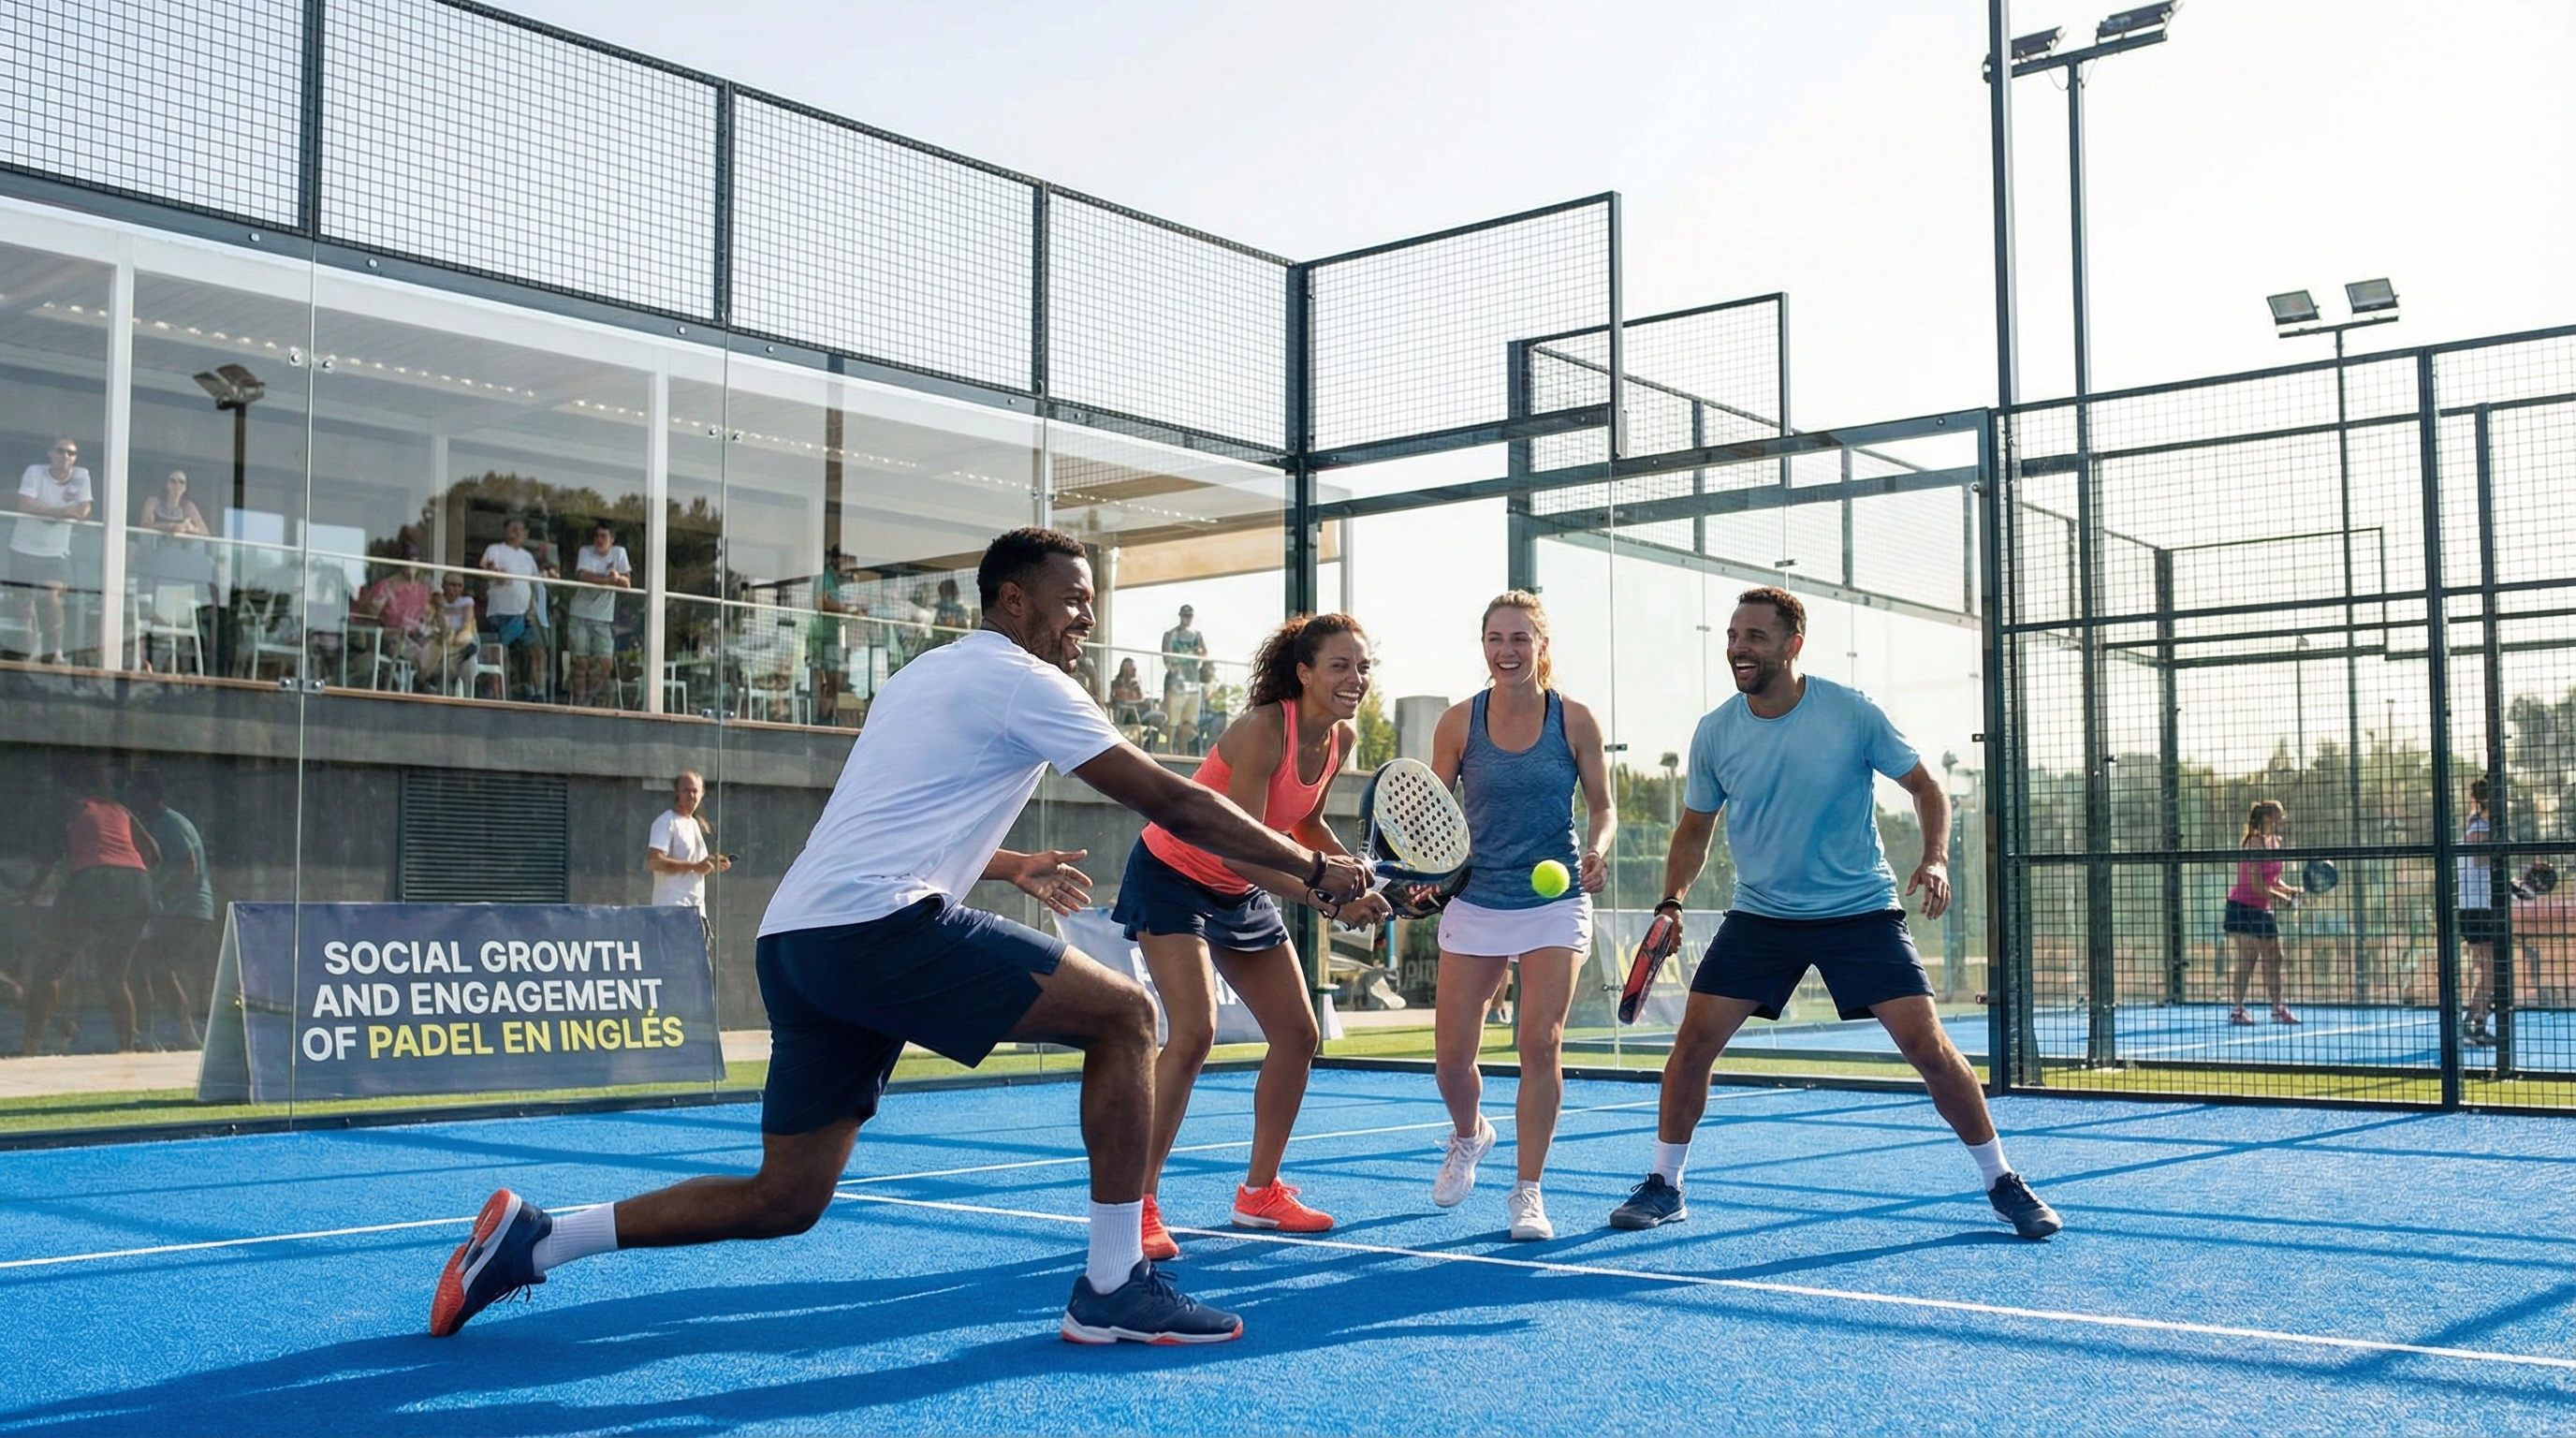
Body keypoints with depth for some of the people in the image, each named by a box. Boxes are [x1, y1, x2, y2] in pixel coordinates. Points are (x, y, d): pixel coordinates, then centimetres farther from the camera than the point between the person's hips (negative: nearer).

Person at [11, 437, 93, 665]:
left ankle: (55, 653, -10)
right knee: (25, 602, 4)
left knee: (52, 598, -14)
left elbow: (83, 511, -12)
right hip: (25, 549, 0)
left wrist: (44, 511, -14)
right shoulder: (35, 472, -9)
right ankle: (32, 653, 13)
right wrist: (64, 510, -19)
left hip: (56, 552, 0)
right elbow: (25, 506, -21)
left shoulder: (81, 476, -4)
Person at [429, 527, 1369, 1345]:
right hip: (879, 926, -9)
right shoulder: (1025, 682, -1)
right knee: (1123, 1015, -5)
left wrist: (1015, 867, 41)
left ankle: (530, 1239, 12)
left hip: (796, 940, 9)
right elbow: (1170, 802, -3)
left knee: (786, 1200, 13)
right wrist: (1314, 867, 3)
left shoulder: (927, 676, 27)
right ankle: (1113, 1289, -4)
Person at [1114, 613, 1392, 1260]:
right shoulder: (1263, 731, -30)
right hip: (1173, 876, -8)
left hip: (1242, 892, 8)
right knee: (1193, 1032, -22)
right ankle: (1139, 1204, -12)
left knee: (1298, 1034, 6)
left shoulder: (1342, 739, -6)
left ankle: (1259, 1192, 21)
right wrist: (1327, 899, -41)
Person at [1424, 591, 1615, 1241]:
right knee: (1451, 1055, 2)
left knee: (1541, 1043, -12)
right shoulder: (1458, 722, -3)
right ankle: (1468, 1136, 36)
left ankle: (1527, 1190, 2)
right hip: (1475, 902, 2)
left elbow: (1602, 806, 5)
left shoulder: (1575, 721, -4)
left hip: (1554, 903, -1)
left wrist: (1597, 850, -15)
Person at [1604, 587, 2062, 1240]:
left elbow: (1925, 787, 0)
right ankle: (1664, 1185, 9)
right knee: (1694, 1039, -8)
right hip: (1759, 914, 2)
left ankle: (2003, 1183, 10)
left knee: (1928, 1046, -9)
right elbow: (1695, 828, 9)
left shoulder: (1853, 714, -12)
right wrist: (1671, 902, -6)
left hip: (1861, 911, -2)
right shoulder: (1714, 733, -4)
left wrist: (1935, 859, -17)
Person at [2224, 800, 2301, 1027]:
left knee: (2273, 958, 9)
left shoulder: (2276, 842, 8)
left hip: (2263, 909, 9)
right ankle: (2237, 1010, -6)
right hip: (2244, 906, -8)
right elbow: (2257, 886, -20)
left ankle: (2277, 1009, 17)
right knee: (2247, 958, -10)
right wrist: (2283, 898, -14)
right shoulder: (2255, 843, -17)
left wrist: (2291, 890, -3)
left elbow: (2274, 881, 14)